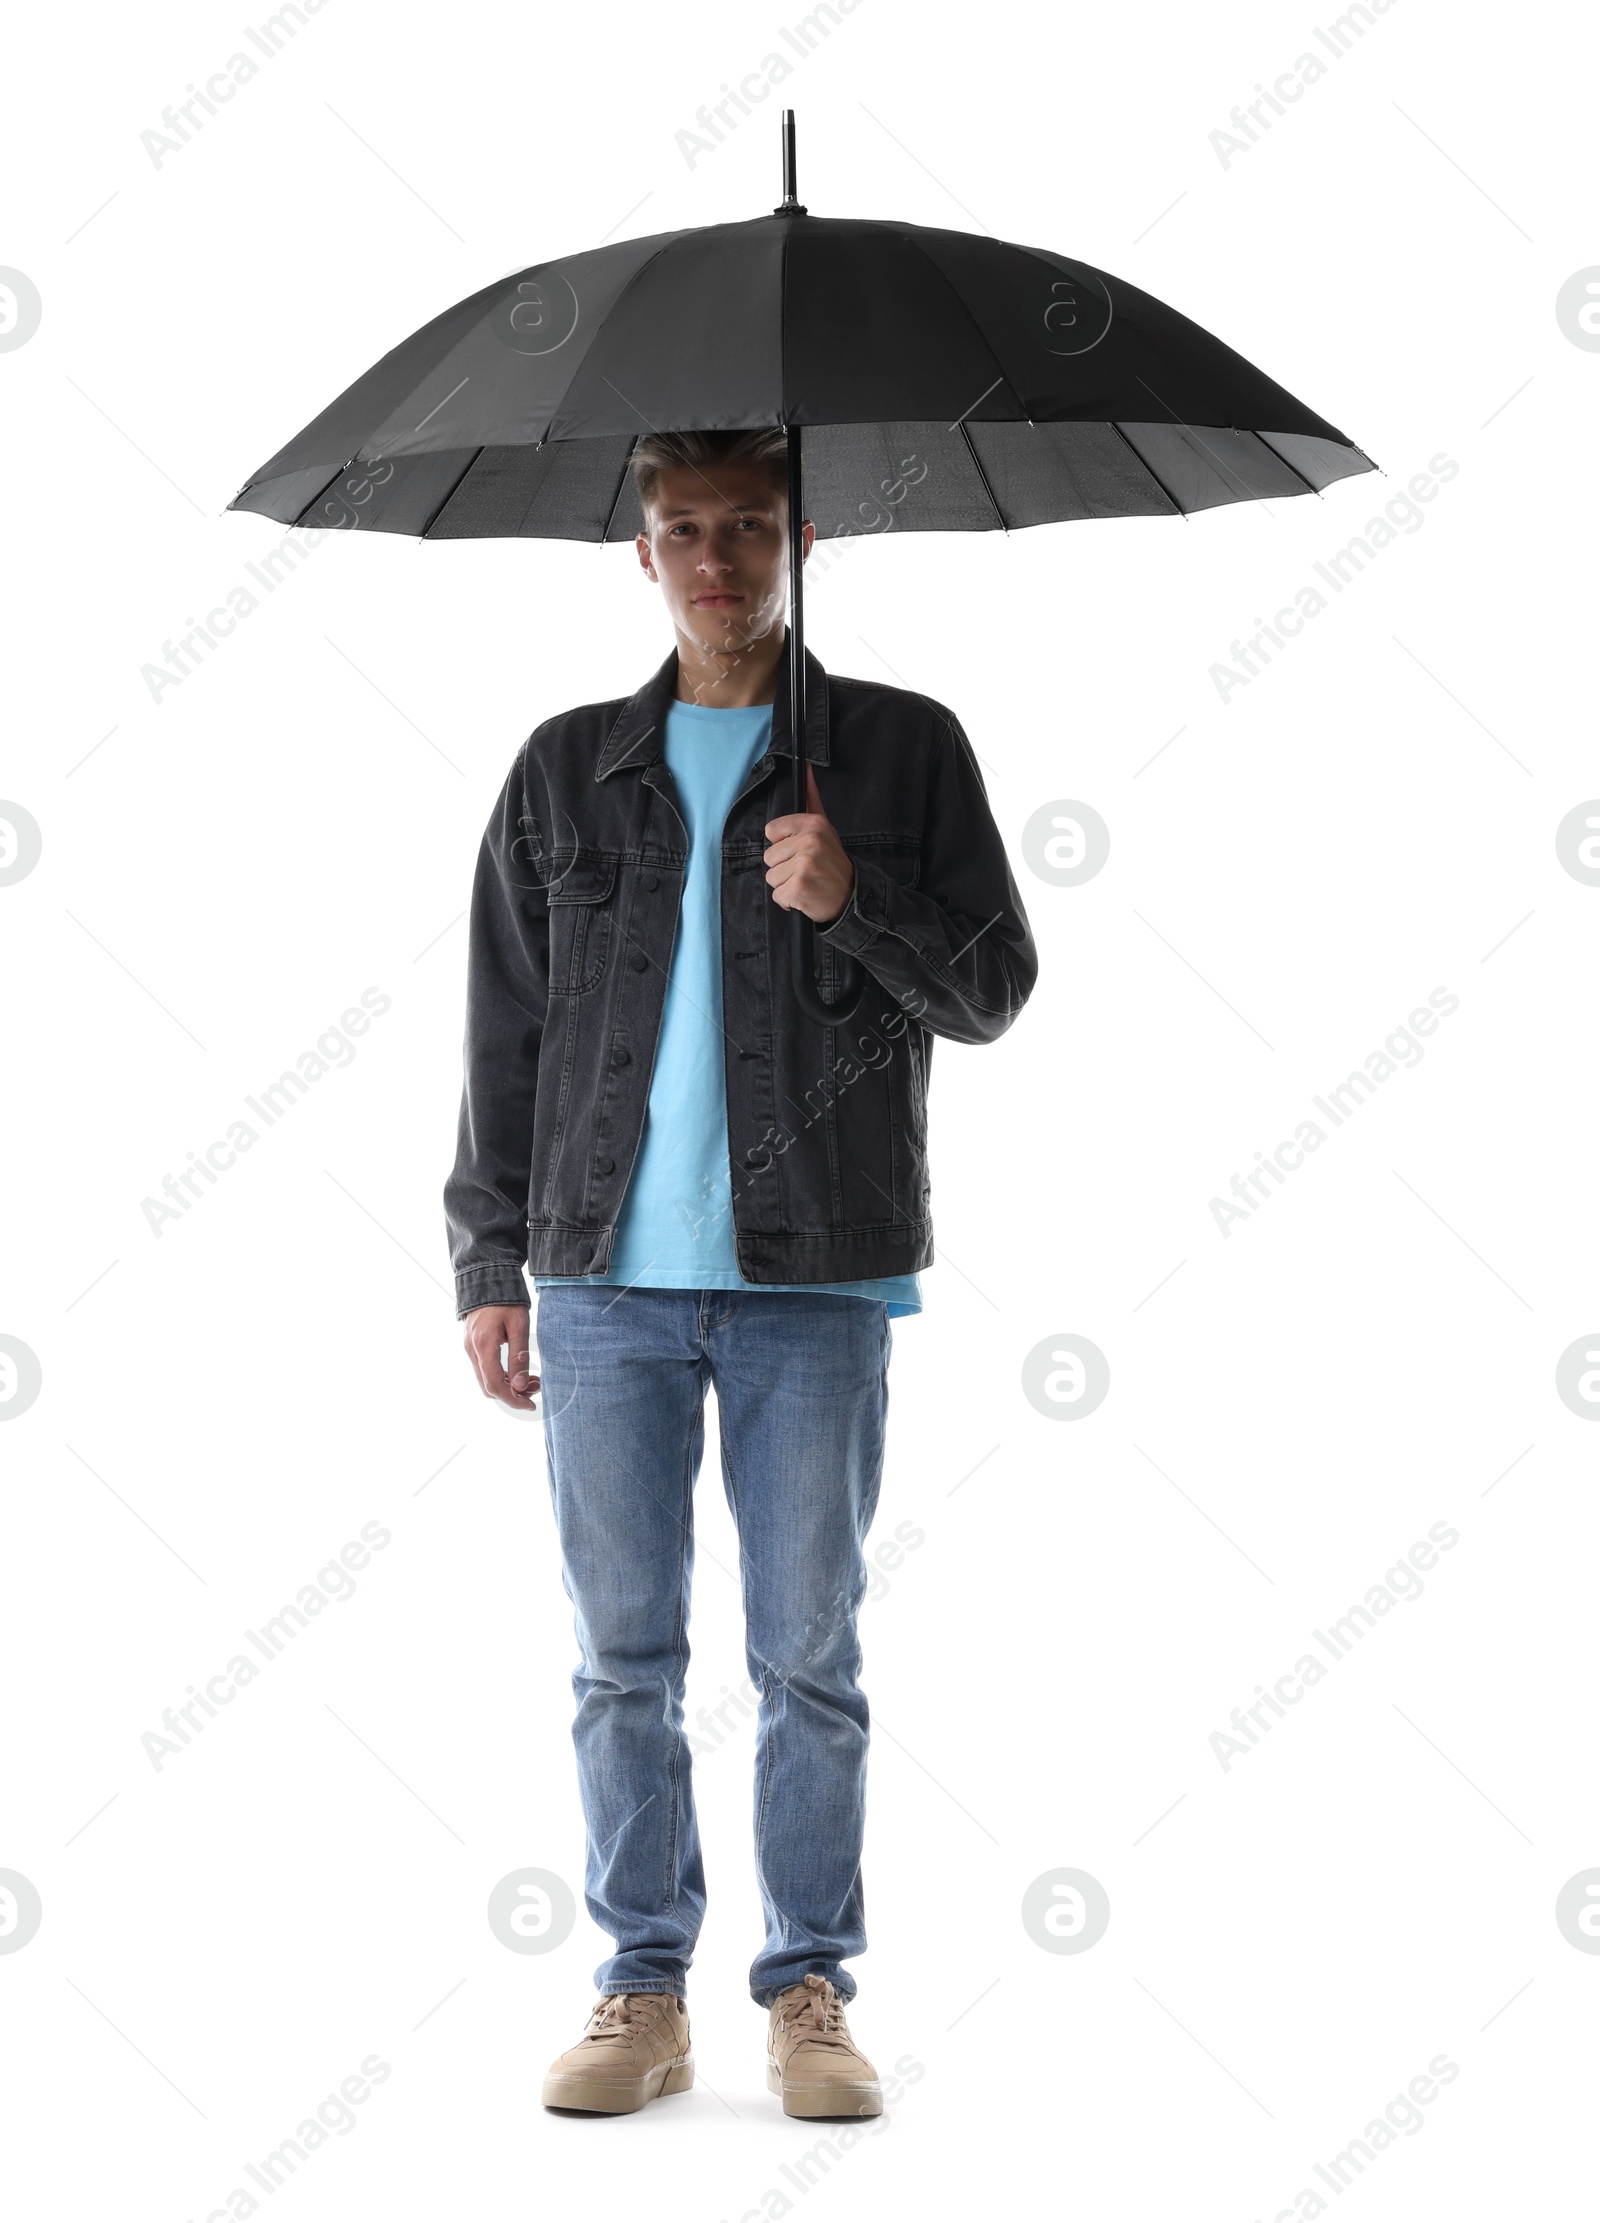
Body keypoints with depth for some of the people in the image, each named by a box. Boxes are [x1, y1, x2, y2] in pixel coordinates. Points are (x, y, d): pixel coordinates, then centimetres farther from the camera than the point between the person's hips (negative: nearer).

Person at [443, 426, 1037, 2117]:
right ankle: (644, 1992, 15)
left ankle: (812, 1992, 13)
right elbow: (505, 1029, 12)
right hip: (610, 1277, 2)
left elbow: (992, 993, 4)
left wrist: (857, 902, -14)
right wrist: (489, 1262, 6)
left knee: (809, 1656, 3)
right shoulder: (567, 768, 12)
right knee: (623, 1657, 5)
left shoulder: (903, 749, 7)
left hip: (815, 1278, -2)